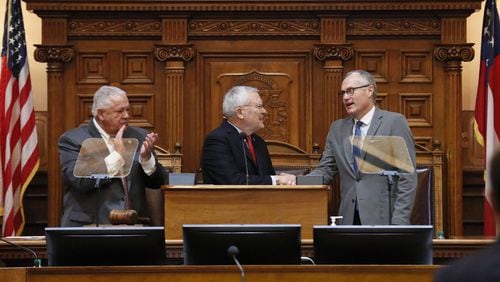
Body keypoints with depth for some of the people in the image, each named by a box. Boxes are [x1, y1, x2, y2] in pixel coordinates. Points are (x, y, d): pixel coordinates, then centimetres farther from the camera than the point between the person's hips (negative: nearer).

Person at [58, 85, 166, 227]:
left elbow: (156, 182, 11)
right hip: (89, 227, -3)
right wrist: (118, 155, -11)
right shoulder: (73, 139, -1)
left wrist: (146, 157, -8)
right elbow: (80, 181, -16)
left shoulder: (139, 137, 11)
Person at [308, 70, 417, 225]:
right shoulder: (337, 129, 14)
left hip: (383, 219, -4)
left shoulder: (395, 122, -2)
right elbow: (325, 170, 13)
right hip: (349, 219, 4)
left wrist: (399, 222, -13)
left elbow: (407, 178, -6)